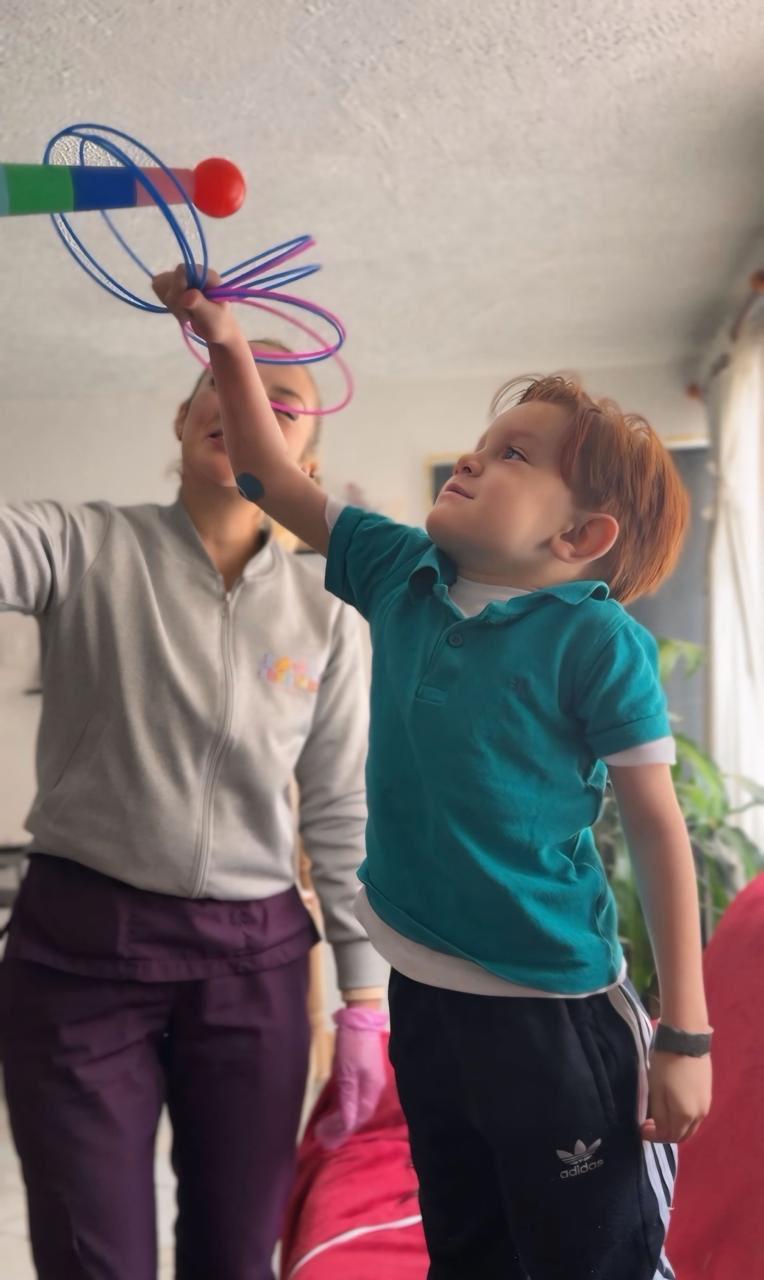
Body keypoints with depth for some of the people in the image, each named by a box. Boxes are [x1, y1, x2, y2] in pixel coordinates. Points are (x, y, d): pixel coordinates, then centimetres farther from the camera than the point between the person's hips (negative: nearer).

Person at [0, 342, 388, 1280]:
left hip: (255, 958, 2)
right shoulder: (81, 548, -2)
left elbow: (343, 816, 7)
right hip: (79, 941, -2)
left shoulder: (323, 613, 4)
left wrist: (364, 999, 6)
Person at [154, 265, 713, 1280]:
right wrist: (229, 347, 1)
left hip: (550, 1007, -6)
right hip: (421, 988, 7)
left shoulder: (598, 643, -15)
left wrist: (684, 1039, -11)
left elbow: (659, 834, -12)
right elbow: (277, 484, 12)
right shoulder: (401, 573, 2)